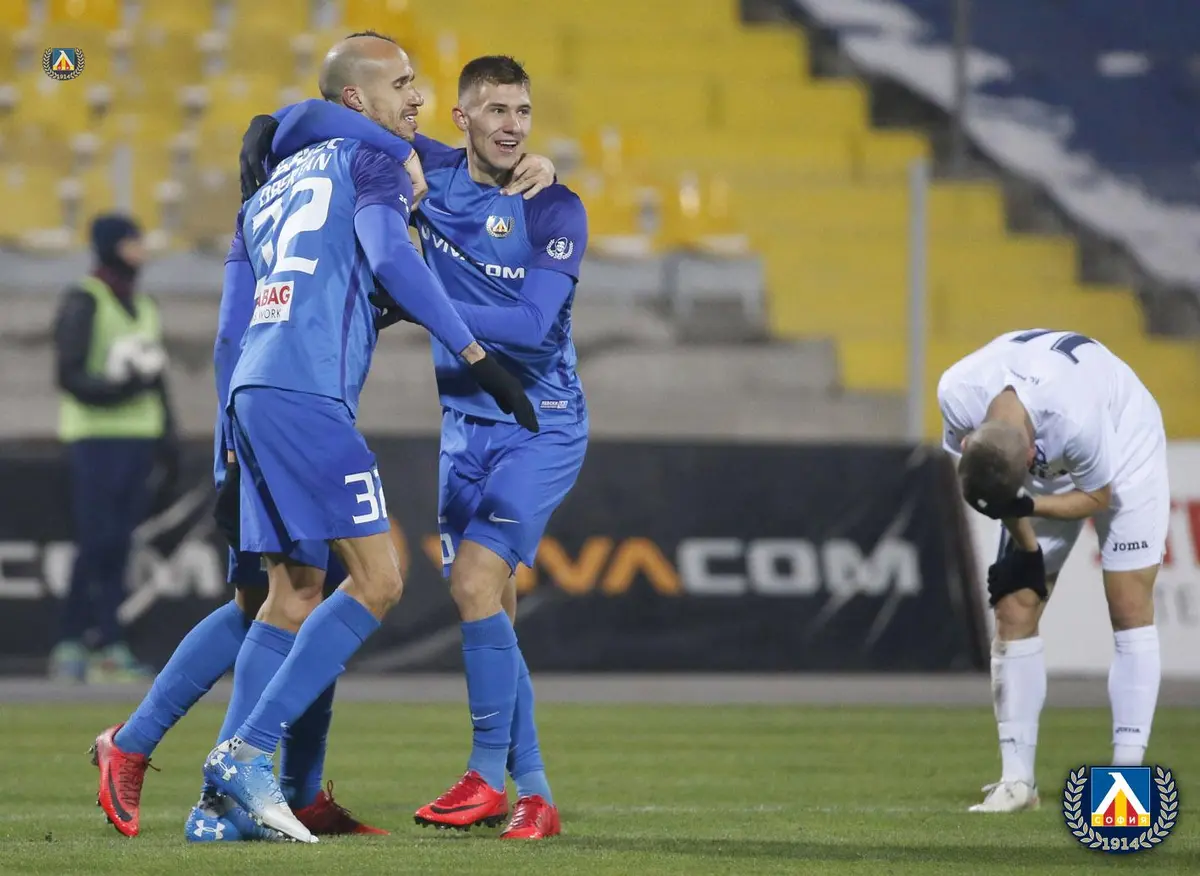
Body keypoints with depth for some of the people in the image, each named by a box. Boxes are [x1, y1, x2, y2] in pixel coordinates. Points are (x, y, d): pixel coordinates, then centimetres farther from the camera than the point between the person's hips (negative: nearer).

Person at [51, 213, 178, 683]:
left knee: (113, 546, 4)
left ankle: (70, 647, 7)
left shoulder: (144, 306, 19)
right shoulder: (83, 303, -6)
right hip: (96, 437, -8)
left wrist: (166, 438, 16)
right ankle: (110, 648, -10)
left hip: (137, 437, 8)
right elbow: (70, 376, -12)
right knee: (99, 543, -9)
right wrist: (118, 387, -26)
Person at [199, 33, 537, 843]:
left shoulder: (277, 183, 26)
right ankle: (247, 753, -16)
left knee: (297, 594, 12)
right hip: (307, 394, -9)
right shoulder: (369, 160, 3)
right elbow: (389, 257, -13)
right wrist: (478, 358, -15)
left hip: (254, 391, 9)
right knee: (377, 583, -10)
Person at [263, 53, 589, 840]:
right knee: (492, 605, 1)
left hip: (542, 427, -4)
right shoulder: (428, 172, -3)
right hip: (465, 422, 4)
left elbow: (532, 324, -23)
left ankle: (488, 775, -9)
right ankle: (534, 795, 5)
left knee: (475, 580, -18)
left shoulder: (555, 211, -12)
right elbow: (314, 120, -3)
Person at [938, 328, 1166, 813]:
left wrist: (1023, 508, -36)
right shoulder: (957, 393, -31)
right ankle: (1017, 778, -3)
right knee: (1014, 609, -5)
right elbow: (990, 482, -11)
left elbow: (1098, 497, -24)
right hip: (1046, 469, 4)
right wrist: (1026, 546, -10)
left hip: (1124, 448, -4)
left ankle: (1129, 770, -12)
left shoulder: (1075, 418, -44)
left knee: (1131, 608, -13)